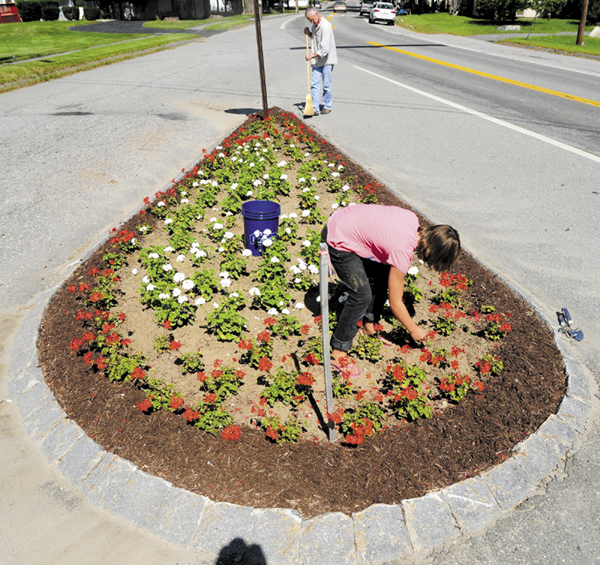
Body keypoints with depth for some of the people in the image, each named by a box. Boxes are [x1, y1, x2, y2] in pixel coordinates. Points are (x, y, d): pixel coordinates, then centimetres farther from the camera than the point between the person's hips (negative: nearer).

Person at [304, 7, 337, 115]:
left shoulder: (325, 26, -19)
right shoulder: (315, 25, 8)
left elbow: (325, 49, -25)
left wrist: (312, 55, -20)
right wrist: (309, 34, 6)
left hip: (327, 60, -7)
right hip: (317, 60, 7)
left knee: (326, 85, 2)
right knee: (314, 84, 0)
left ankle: (327, 106, 17)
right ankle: (315, 108, 1)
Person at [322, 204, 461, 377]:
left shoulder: (412, 219, -7)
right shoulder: (403, 252, -26)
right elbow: (395, 303, -15)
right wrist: (414, 330, 0)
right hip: (337, 241, -9)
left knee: (381, 277, 14)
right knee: (362, 295, -11)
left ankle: (369, 324, 32)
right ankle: (338, 353, 1)